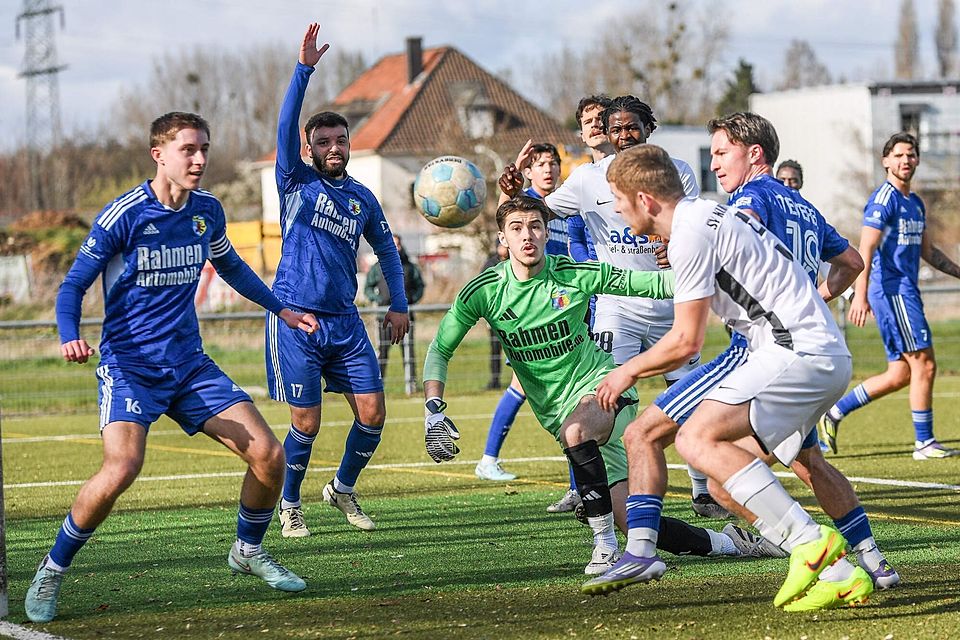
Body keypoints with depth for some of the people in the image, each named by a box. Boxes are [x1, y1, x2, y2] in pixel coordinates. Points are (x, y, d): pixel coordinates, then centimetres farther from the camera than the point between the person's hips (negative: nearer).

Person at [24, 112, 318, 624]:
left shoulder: (208, 211, 4)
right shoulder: (123, 216, -14)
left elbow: (230, 266, 26)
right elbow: (73, 284, -10)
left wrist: (280, 309, 29)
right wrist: (69, 336, -28)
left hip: (189, 364, 6)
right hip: (129, 365, -6)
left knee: (269, 455, -4)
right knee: (121, 468, -28)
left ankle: (248, 550, 24)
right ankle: (52, 571, -7)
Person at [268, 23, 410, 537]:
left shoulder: (362, 199, 12)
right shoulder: (297, 182, 0)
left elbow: (386, 250, 24)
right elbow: (286, 125, -13)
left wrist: (399, 304, 14)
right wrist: (305, 68, -23)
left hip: (345, 320, 4)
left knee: (372, 413, -1)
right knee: (306, 423, -4)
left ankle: (343, 489, 22)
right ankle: (290, 504, 18)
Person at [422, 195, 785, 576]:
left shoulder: (576, 275, -9)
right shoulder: (484, 292, -6)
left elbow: (652, 284, -4)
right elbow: (440, 350, 1)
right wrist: (434, 413, -13)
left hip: (603, 386, -2)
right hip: (559, 413, 2)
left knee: (576, 430, -39)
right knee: (631, 521, -7)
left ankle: (606, 544, -28)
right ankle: (722, 544, 14)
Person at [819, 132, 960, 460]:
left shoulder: (915, 203, 17)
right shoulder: (883, 199, -10)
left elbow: (928, 251, 28)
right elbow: (866, 249, -19)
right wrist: (860, 295, -28)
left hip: (906, 291, 9)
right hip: (891, 290, -9)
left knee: (900, 374, 8)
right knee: (924, 364, -9)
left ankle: (834, 412, 15)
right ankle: (924, 443, -2)